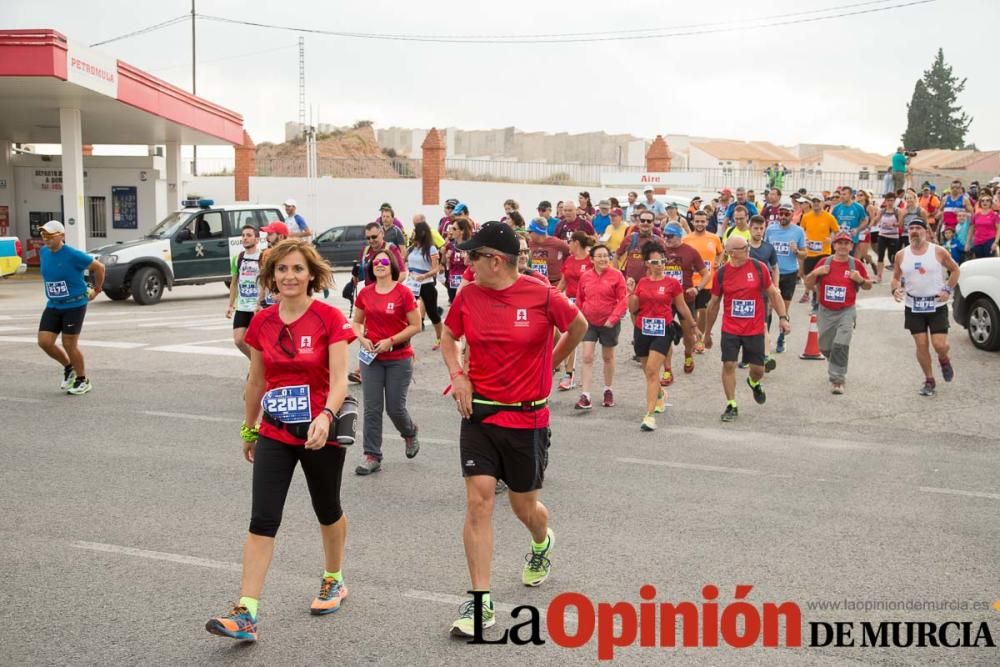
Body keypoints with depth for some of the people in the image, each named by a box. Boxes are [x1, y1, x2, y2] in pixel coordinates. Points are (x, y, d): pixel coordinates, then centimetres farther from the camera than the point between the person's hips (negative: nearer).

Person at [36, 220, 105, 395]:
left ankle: (83, 380, 17)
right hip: (53, 306, 6)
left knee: (69, 344, -3)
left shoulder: (73, 255, -17)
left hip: (75, 305, -6)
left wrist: (97, 290, 1)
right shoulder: (43, 252, 3)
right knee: (44, 341, -2)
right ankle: (68, 367, 24)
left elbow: (99, 267, -8)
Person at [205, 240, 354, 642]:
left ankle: (333, 581, 40)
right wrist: (248, 429, 18)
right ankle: (246, 614, -5)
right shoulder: (261, 323, 1)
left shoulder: (330, 319, -11)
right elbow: (256, 382, 12)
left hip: (321, 432, -3)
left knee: (328, 511, 17)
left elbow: (339, 381, -16)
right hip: (274, 434, 3)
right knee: (262, 520, -6)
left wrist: (326, 417, -33)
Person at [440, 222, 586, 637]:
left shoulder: (542, 296, -13)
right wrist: (457, 374, -1)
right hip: (479, 414, 2)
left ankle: (542, 544, 50)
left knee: (524, 506, 12)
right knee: (478, 500, -8)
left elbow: (579, 326, 5)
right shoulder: (467, 296, -2)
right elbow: (449, 337, 15)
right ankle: (481, 602, 1)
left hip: (527, 418, -2)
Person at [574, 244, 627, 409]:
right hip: (589, 322, 2)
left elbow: (623, 300, -10)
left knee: (608, 357, 15)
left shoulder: (616, 275, -9)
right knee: (587, 357, -7)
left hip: (609, 323, -2)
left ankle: (608, 391, 33)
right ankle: (585, 396, -7)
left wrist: (613, 318, -18)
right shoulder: (585, 276, 0)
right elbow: (579, 299, 10)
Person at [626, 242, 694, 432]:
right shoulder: (641, 282, 7)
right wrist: (630, 292, -10)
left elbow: (682, 307, 9)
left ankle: (650, 415, -16)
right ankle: (660, 394, 50)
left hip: (662, 330, -4)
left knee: (652, 370, -16)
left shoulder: (672, 283, -2)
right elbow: (633, 309, 6)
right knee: (648, 371, 17)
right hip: (642, 330, 4)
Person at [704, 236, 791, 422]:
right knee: (729, 365, -6)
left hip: (755, 329, 0)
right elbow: (714, 304, 6)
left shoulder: (759, 268, -4)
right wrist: (708, 332, 10)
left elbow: (773, 293, 5)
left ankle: (754, 383, 43)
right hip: (730, 329, 0)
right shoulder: (722, 273, -4)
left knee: (758, 368, 6)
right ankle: (732, 406, 9)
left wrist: (783, 317, -4)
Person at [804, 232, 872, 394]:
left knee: (840, 345, -18)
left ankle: (837, 380, -8)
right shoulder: (825, 263, 2)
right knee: (825, 347, 12)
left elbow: (868, 286, 9)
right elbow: (808, 285, 5)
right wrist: (815, 273, -14)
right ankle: (837, 368, 42)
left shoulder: (856, 264, -1)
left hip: (846, 312, -3)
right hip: (825, 312, 3)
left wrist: (860, 280, -13)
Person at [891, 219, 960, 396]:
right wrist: (895, 289, -9)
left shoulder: (938, 252, -5)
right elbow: (896, 277, 12)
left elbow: (955, 270, 6)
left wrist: (948, 290, -6)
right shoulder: (901, 255, 1)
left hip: (937, 305, -2)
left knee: (940, 345, -9)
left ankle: (944, 360, 28)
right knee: (921, 345, 2)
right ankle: (929, 381, 18)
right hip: (913, 307, 2)